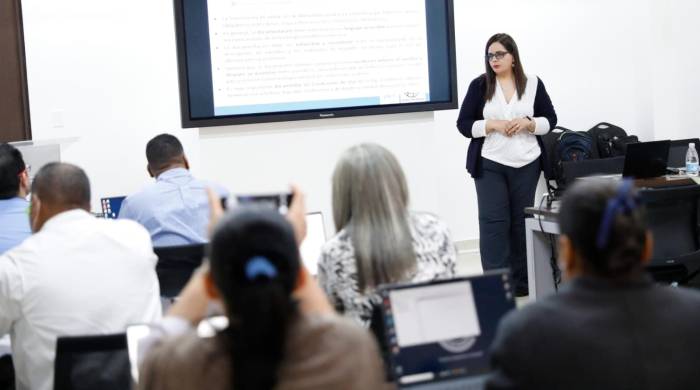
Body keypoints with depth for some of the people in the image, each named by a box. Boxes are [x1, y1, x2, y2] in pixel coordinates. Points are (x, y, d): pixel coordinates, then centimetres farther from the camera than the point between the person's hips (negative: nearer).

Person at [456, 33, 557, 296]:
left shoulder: (533, 84, 5)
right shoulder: (479, 85, 1)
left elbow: (550, 120, 7)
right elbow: (464, 124, 1)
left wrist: (528, 123, -12)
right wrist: (493, 125, -14)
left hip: (526, 165, 2)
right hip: (489, 165, -1)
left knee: (521, 221, 7)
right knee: (493, 221, -6)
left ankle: (521, 280, 15)